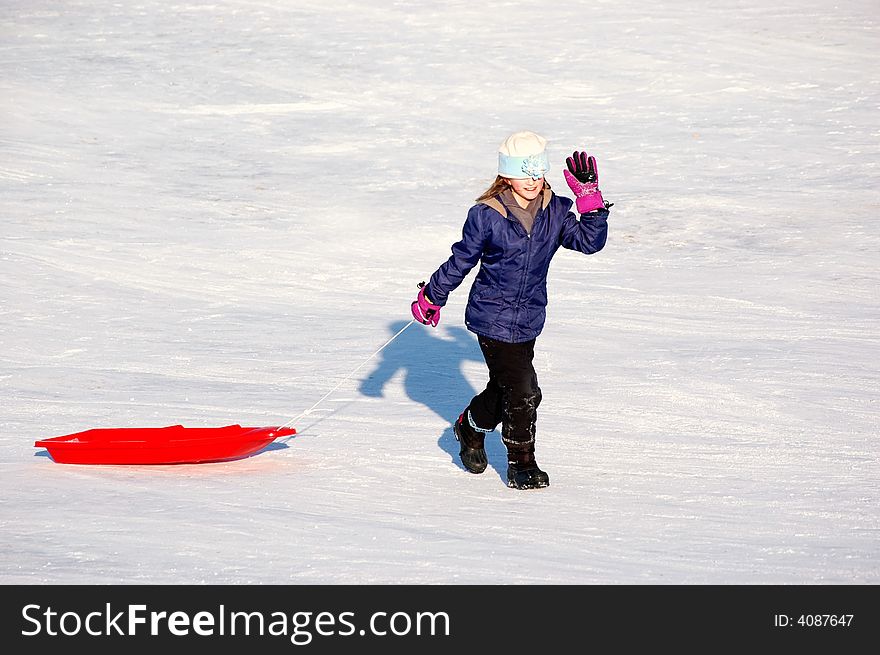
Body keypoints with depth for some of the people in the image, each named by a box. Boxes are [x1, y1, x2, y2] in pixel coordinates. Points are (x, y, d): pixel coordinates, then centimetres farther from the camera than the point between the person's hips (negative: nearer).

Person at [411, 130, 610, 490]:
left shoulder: (554, 213, -1)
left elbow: (589, 241, -7)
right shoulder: (486, 215, -13)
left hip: (528, 319, 5)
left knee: (505, 387, 19)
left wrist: (590, 197, -16)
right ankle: (521, 464, 8)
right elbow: (461, 260, -3)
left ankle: (471, 427, 49)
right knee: (522, 391, -9)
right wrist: (431, 296, 6)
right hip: (492, 317, -5)